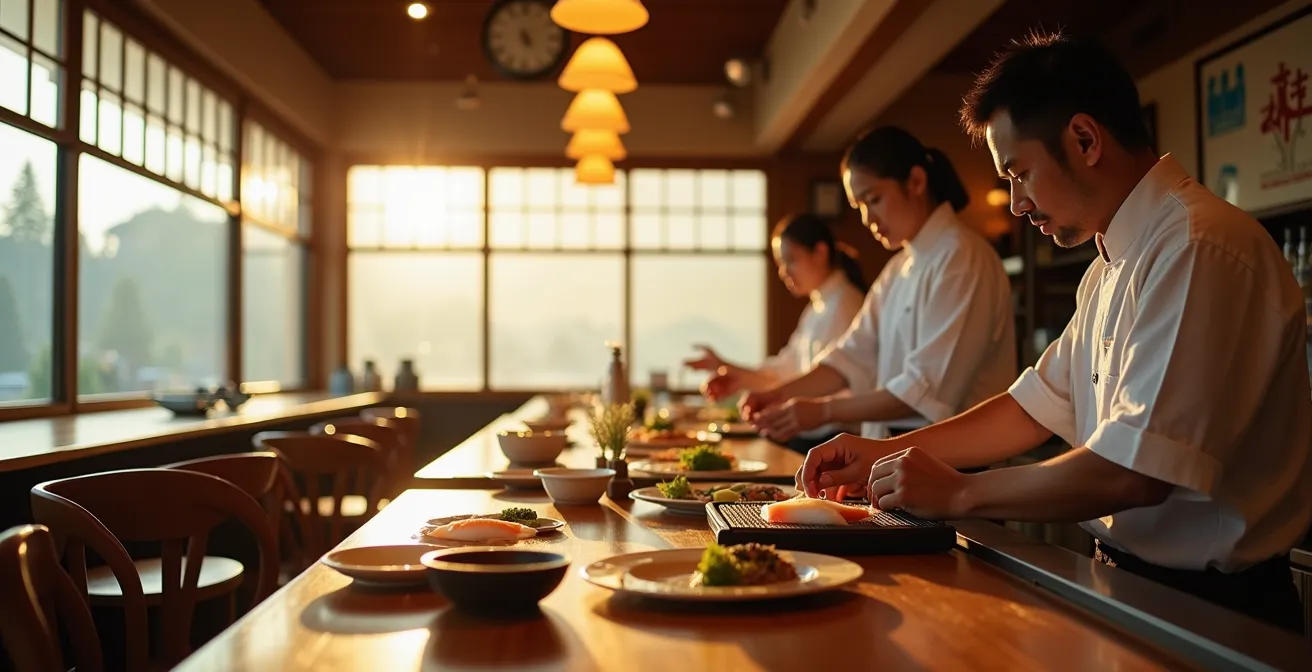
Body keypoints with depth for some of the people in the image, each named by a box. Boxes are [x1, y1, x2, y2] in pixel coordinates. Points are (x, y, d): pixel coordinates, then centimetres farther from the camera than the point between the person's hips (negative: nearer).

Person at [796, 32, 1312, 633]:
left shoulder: (1199, 248, -19)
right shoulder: (1108, 271, 13)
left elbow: (1138, 470, -25)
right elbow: (1037, 407, 16)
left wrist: (958, 494, -14)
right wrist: (889, 454, 6)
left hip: (1206, 607, -7)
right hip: (1127, 579, 8)